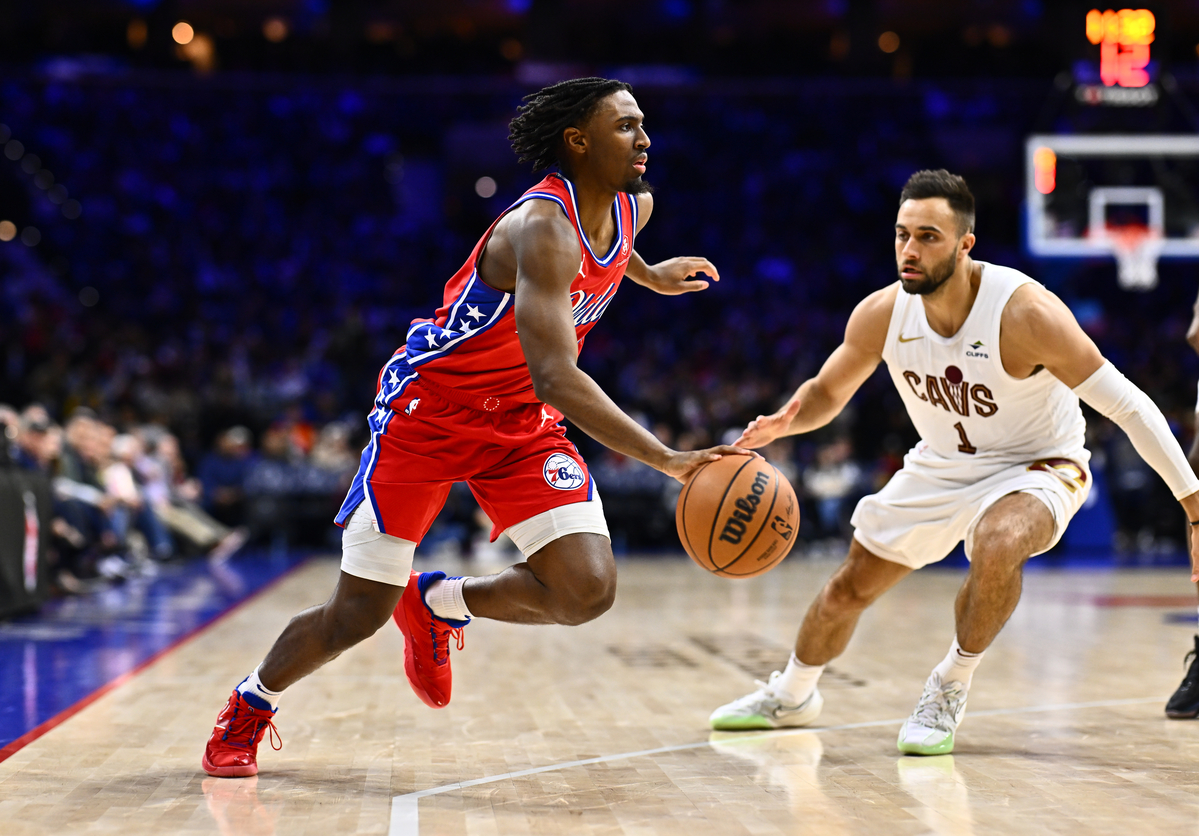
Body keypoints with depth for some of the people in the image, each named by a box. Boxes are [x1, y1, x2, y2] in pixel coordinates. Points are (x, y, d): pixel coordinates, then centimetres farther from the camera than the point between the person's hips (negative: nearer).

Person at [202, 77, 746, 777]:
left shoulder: (632, 207, -4)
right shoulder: (542, 229, -30)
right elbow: (555, 379, -42)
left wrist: (649, 275, 36)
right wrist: (669, 461, -48)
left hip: (523, 423, 7)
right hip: (429, 410, -7)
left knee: (587, 591, -14)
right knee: (357, 615, -2)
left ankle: (438, 603, 13)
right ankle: (249, 706, 28)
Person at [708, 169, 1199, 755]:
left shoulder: (1025, 312, -32)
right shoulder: (881, 314, -18)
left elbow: (1126, 405, -27)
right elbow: (827, 392, 1)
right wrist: (783, 422, -23)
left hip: (1035, 466, -5)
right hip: (940, 466, 5)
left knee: (996, 548, -37)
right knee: (851, 586, 11)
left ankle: (949, 690, -11)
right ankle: (791, 696, 42)